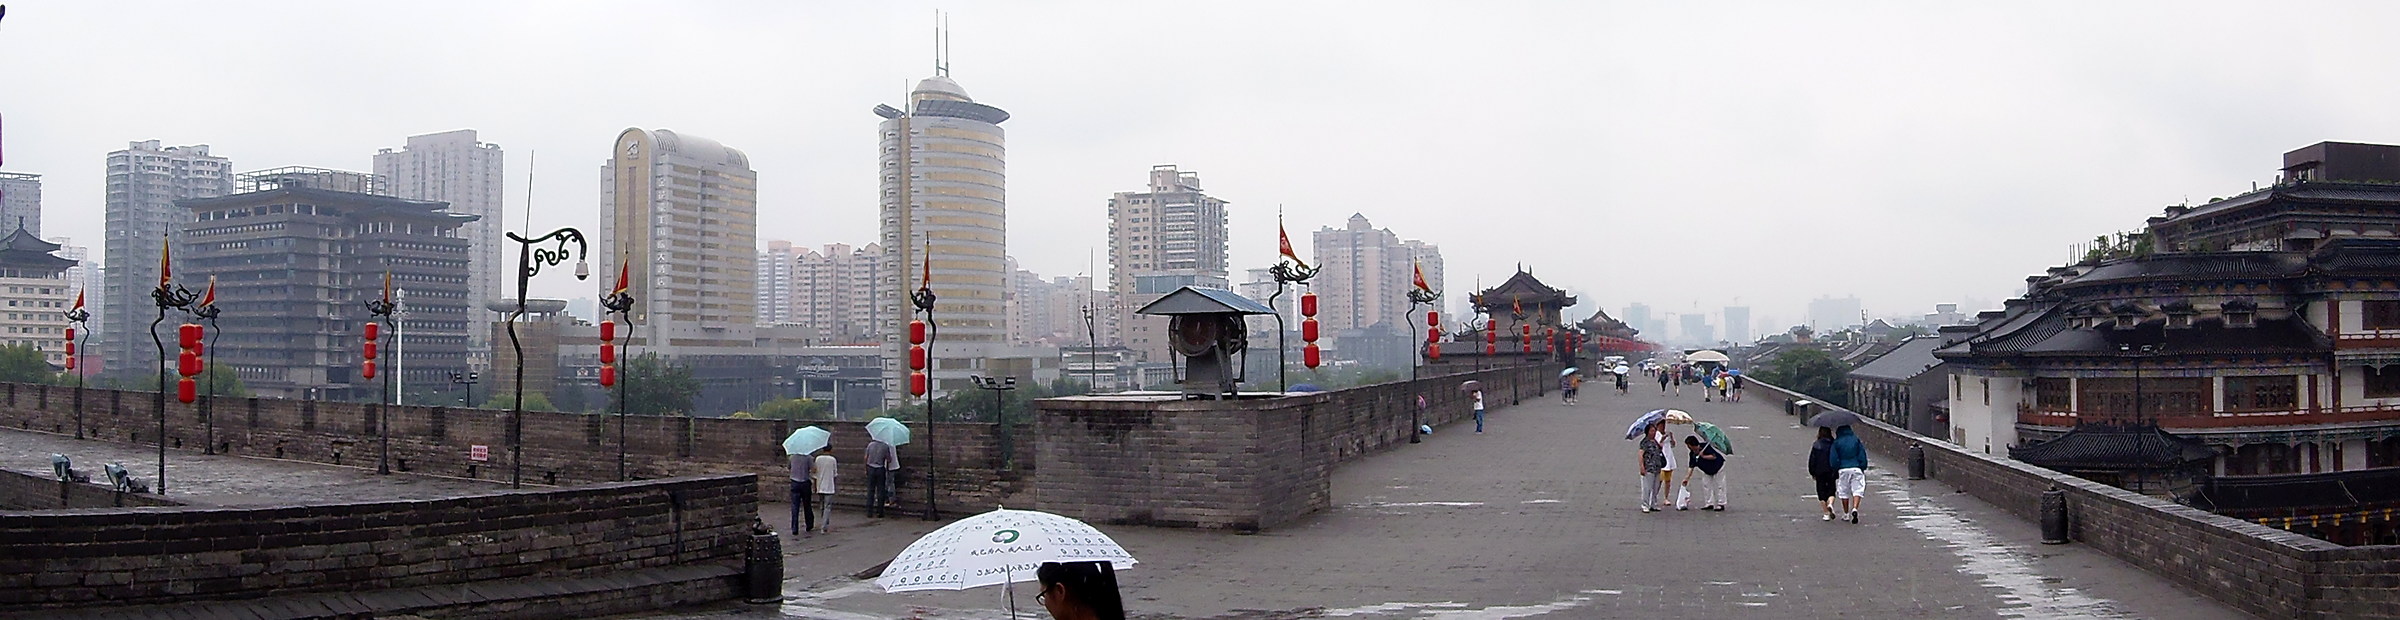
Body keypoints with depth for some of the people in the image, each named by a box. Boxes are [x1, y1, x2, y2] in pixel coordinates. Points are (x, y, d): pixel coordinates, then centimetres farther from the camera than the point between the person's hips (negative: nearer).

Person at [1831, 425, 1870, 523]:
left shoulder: (1836, 442, 1)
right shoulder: (1856, 439, 5)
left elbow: (1834, 459, -1)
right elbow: (1862, 456, 4)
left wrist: (1835, 472, 9)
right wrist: (1863, 468, 12)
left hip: (1843, 470, 0)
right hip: (1856, 469, 0)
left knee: (1844, 492, 10)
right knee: (1857, 490, 1)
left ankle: (1846, 514, 13)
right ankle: (1855, 509, -21)